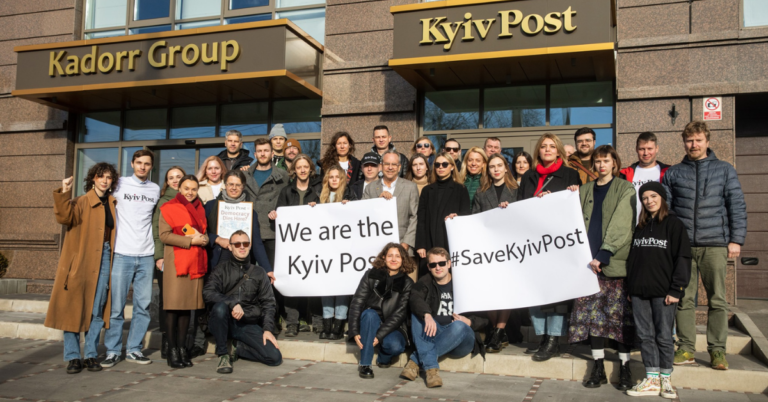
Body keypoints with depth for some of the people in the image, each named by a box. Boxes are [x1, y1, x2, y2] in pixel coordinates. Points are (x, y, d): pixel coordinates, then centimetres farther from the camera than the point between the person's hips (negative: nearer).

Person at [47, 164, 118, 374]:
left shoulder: (112, 204, 12)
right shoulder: (82, 203, -3)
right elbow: (64, 217, -22)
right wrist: (64, 193, -31)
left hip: (104, 259, 4)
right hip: (80, 260, -4)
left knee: (97, 310, 6)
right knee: (74, 308, 0)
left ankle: (91, 355, 14)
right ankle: (72, 357, 8)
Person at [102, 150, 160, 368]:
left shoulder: (156, 190, 12)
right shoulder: (120, 184, 4)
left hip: (146, 256, 3)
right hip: (122, 254, -2)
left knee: (143, 306, 4)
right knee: (116, 306, -1)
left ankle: (134, 349, 14)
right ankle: (113, 351, 9)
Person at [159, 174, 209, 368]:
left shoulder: (200, 209, 18)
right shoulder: (168, 208, 1)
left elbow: (206, 234, 21)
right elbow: (164, 235, -8)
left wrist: (202, 239, -3)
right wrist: (190, 241, -14)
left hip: (196, 261, 5)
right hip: (176, 261, -5)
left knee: (187, 305, 7)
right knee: (174, 305, -5)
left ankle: (182, 348, 13)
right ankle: (172, 350, 3)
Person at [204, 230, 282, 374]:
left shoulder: (258, 273, 13)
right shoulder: (222, 268, 6)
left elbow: (268, 303, 10)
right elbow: (208, 293, -10)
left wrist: (268, 329, -3)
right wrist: (232, 303, -23)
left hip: (249, 326, 2)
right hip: (225, 323, -2)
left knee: (275, 358, -17)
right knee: (220, 307, -36)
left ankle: (238, 348, 9)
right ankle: (223, 354, -15)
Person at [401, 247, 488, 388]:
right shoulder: (425, 282, 7)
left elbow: (484, 318, 5)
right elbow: (414, 299, -18)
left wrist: (469, 322, -16)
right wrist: (427, 315, -37)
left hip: (461, 341, -2)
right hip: (433, 335, 2)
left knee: (459, 326, -34)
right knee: (418, 312, -22)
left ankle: (416, 360, -27)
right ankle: (431, 367, -35)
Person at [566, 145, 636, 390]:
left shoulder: (625, 189, 3)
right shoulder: (585, 190, 16)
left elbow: (620, 225, -8)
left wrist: (604, 255, -17)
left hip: (616, 262, -3)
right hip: (590, 262, 4)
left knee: (621, 314, 0)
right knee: (592, 313, 4)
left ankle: (625, 368, 11)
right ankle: (598, 367, 12)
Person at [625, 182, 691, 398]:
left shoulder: (674, 224, -1)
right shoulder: (640, 227, 15)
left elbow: (682, 259, -6)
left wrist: (676, 290, -12)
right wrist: (629, 288, 12)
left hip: (663, 292, -5)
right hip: (639, 291, 5)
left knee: (664, 336, 2)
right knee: (645, 336, 6)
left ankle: (666, 380, 14)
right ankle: (651, 380, 12)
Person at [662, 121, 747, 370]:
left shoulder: (725, 170, 10)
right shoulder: (673, 173, 12)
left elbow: (737, 207, 6)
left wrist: (736, 239, -2)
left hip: (715, 244, -1)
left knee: (717, 300, 2)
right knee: (684, 299, 2)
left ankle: (717, 350, 11)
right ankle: (686, 349, 10)